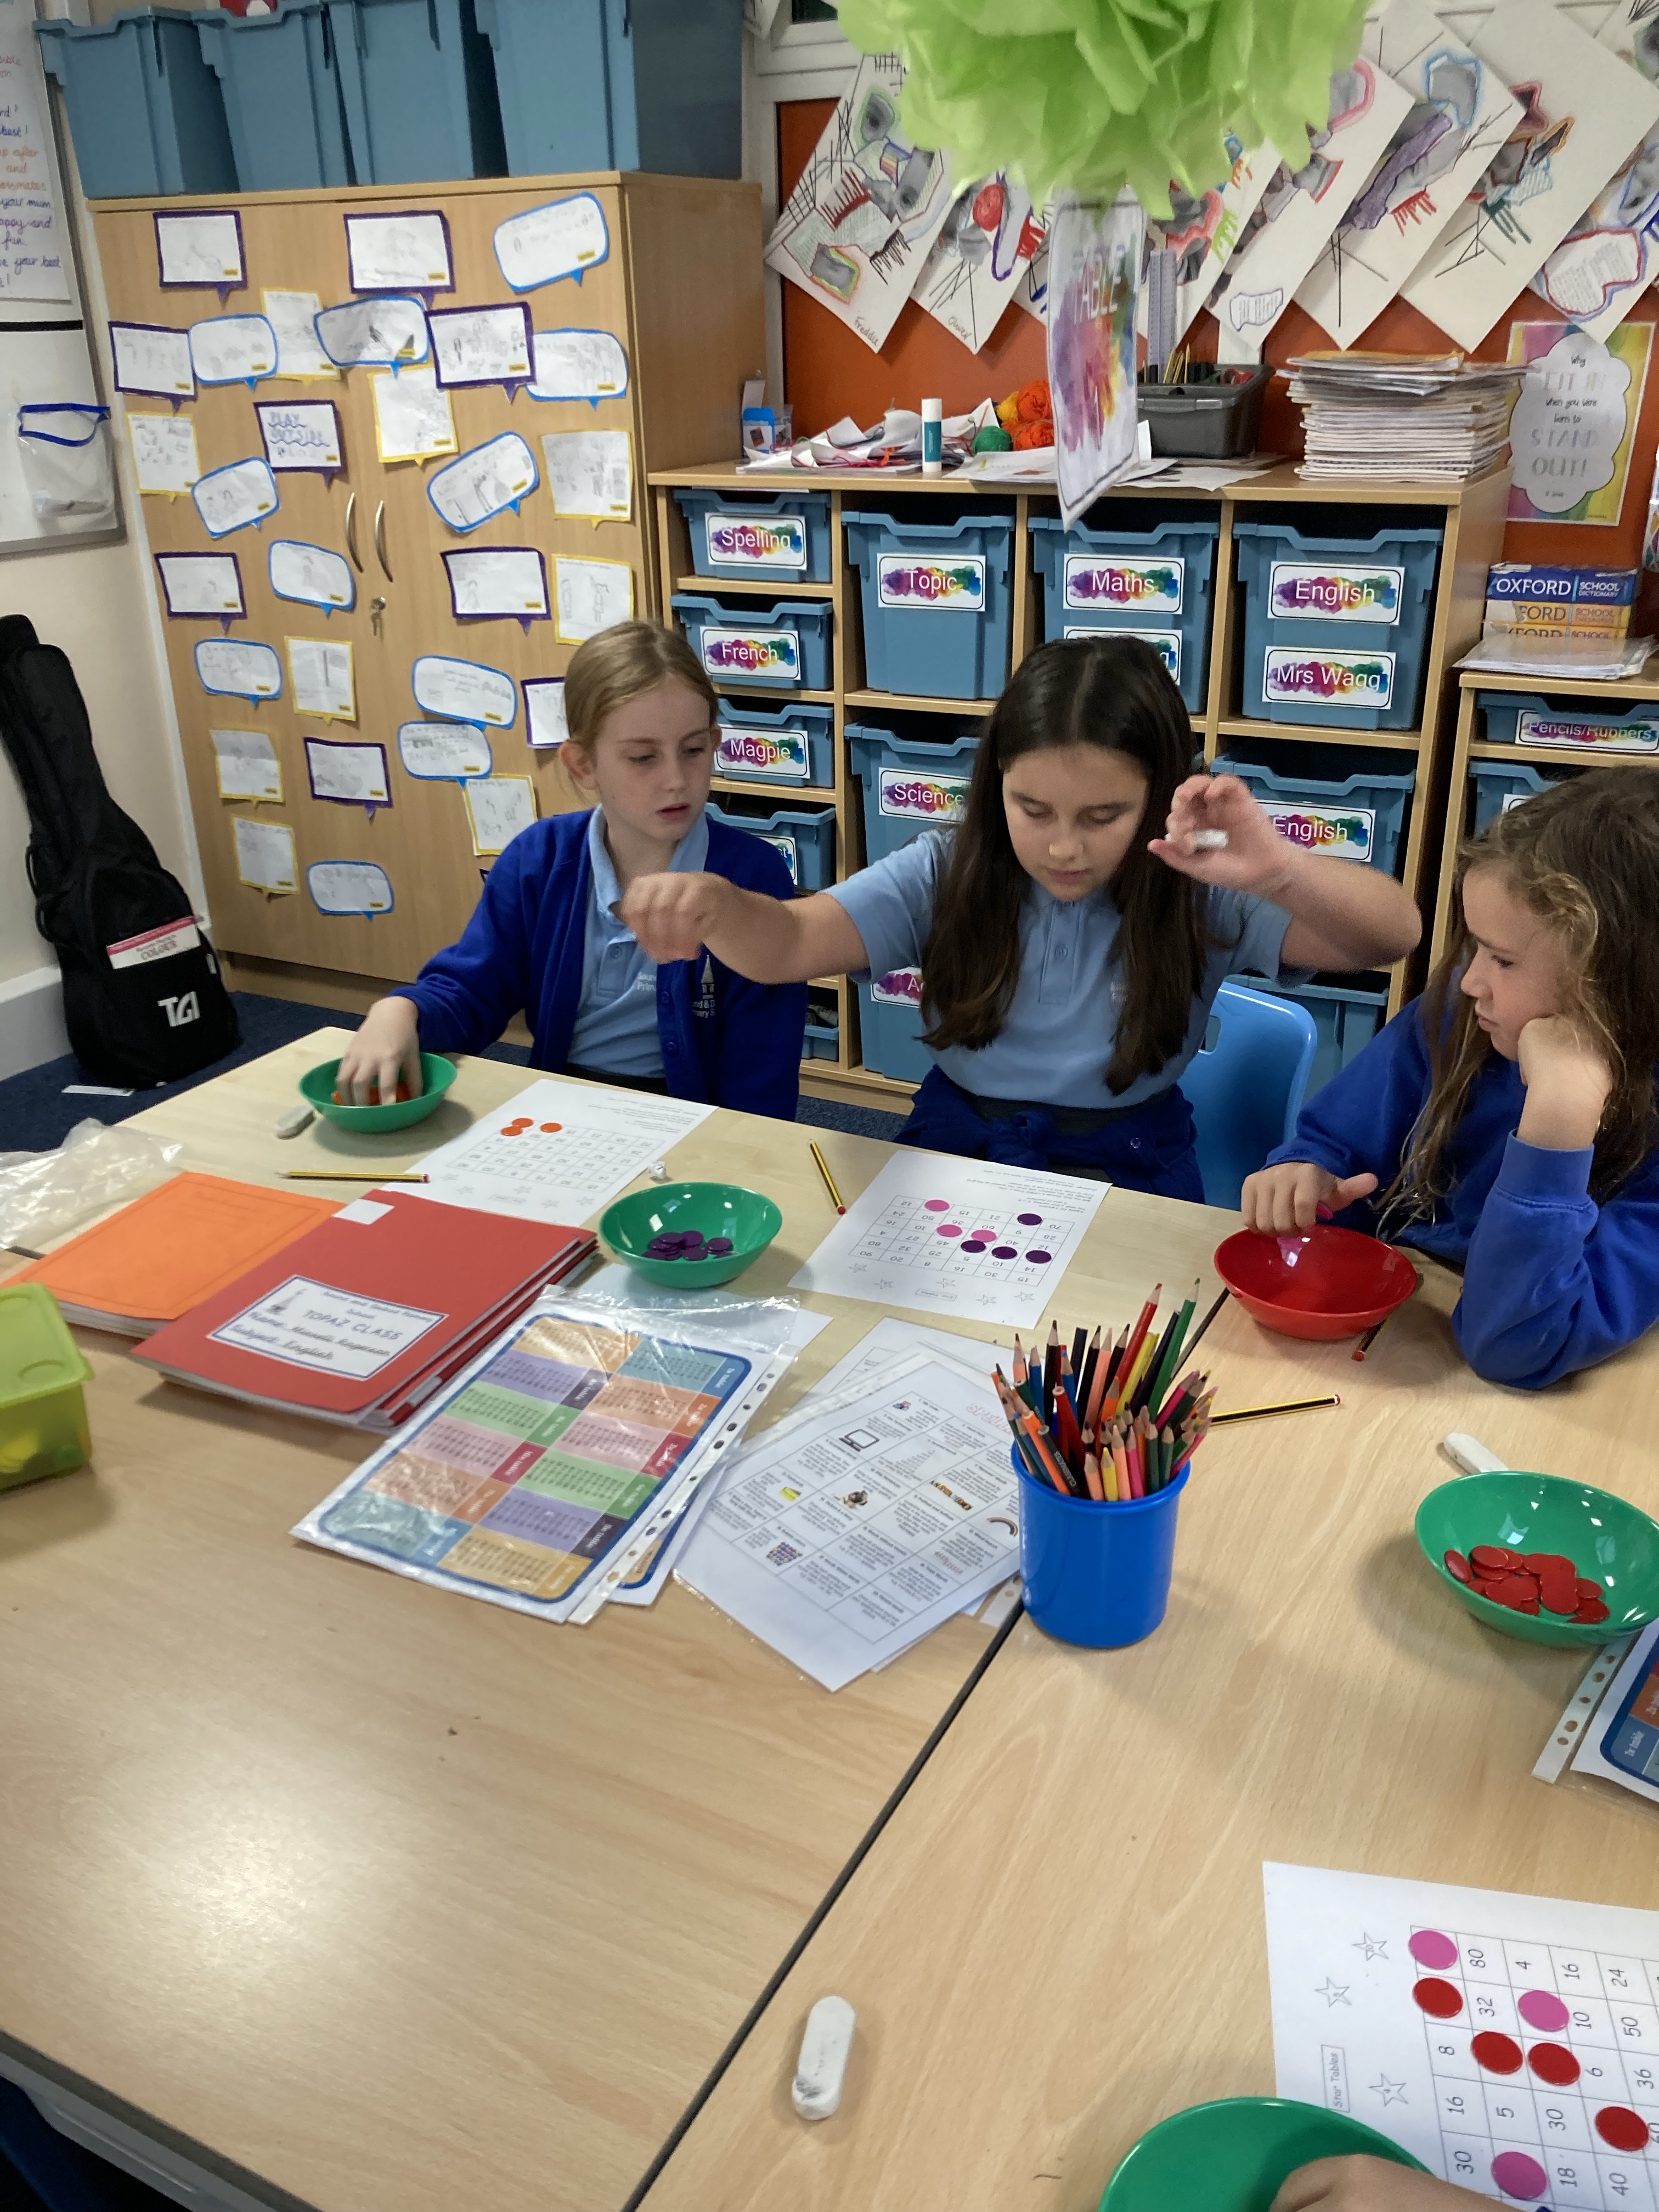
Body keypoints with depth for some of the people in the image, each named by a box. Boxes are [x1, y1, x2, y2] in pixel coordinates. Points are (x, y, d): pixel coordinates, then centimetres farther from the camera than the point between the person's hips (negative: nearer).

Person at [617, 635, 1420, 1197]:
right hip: (954, 1151, 2)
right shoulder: (947, 874, -6)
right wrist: (713, 904, -44)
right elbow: (787, 943, -18)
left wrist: (1279, 872, -41)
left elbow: (1393, 932, -19)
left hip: (1128, 1170, -2)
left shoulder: (1195, 896, -10)